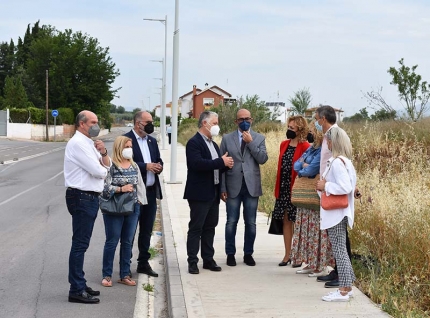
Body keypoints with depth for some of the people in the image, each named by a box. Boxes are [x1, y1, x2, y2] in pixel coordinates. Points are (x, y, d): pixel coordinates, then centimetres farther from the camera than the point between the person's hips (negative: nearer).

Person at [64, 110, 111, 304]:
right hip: (82, 198, -10)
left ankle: (79, 285, 23)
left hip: (90, 198, 10)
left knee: (82, 244, 15)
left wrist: (103, 153, -5)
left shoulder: (89, 143, 16)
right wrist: (103, 169, 3)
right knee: (80, 244, -7)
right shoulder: (77, 143, -14)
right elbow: (98, 171, -20)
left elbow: (107, 167, 13)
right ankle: (76, 290, -4)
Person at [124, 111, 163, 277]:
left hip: (151, 191, 7)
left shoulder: (152, 141, 14)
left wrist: (159, 167, -4)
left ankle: (143, 263, 22)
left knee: (146, 230, 13)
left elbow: (158, 161, 19)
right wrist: (145, 166, -21)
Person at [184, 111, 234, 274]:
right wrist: (221, 162, -22)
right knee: (196, 228, -2)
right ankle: (192, 262, 3)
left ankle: (208, 259, 19)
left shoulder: (213, 144, 18)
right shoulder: (194, 142, -11)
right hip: (199, 193, -8)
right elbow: (197, 164, -26)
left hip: (213, 193, 8)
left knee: (210, 227, 12)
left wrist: (226, 164, -1)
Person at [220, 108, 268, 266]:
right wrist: (222, 188, -3)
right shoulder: (227, 138, 5)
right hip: (233, 186, -1)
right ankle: (230, 254, 13)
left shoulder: (259, 138, 7)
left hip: (251, 186, 1)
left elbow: (263, 159, -5)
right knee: (231, 222, 3)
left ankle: (248, 253, 17)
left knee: (251, 223, 6)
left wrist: (250, 142, -12)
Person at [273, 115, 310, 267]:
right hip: (283, 188, 6)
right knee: (286, 221, 10)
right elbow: (280, 166, 13)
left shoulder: (305, 146, -10)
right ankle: (287, 255, 17)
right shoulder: (284, 144, 9)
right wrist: (277, 188, 10)